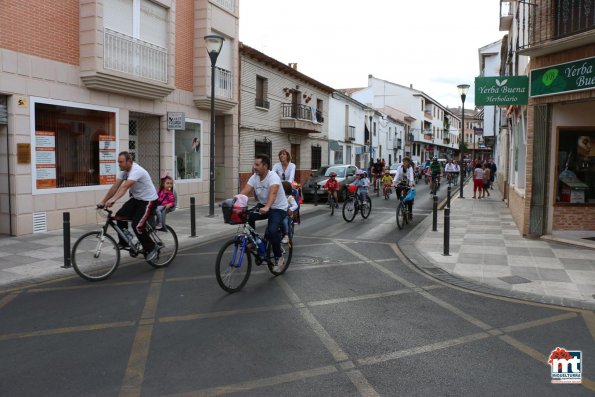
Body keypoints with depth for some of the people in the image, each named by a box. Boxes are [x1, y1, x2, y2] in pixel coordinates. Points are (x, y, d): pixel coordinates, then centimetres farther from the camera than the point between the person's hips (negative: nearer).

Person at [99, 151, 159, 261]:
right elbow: (115, 187, -4)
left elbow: (125, 187, -42)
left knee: (137, 226, -16)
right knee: (120, 215, -3)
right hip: (136, 198, 9)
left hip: (149, 200, -9)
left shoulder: (136, 171, -27)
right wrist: (103, 201, -10)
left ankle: (152, 248, 1)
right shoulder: (123, 171, -1)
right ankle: (124, 242, 14)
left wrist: (113, 200, -53)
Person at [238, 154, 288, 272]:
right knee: (247, 216, -21)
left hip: (278, 208, -7)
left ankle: (279, 258, -6)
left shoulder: (273, 177, -25)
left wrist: (267, 207, -61)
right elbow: (244, 192, -17)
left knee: (272, 231, -28)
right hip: (262, 205, 7)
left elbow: (273, 193, -44)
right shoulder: (254, 177, -5)